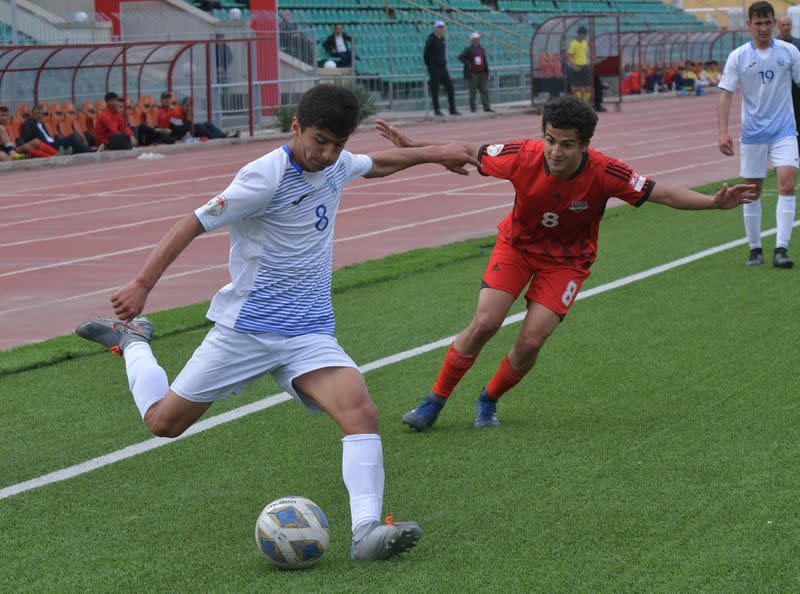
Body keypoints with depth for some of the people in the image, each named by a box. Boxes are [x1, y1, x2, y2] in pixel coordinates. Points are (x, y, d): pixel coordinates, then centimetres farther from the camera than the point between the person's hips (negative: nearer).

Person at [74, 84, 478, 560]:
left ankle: (366, 531, -29)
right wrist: (143, 284, -23)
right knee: (163, 422, 7)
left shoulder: (337, 165, 4)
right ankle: (132, 340, 35)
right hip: (245, 329, -5)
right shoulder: (265, 177, -18)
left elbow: (377, 163, 29)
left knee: (362, 414, -22)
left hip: (310, 334, 5)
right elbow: (194, 223, -17)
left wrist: (434, 154, 35)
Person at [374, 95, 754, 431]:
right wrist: (410, 146, -6)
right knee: (484, 324, -15)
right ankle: (435, 401, 4)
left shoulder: (604, 173, -28)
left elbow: (663, 194, -19)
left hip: (567, 259, 0)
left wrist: (714, 203, -30)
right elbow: (470, 152, -8)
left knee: (531, 341, -13)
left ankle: (489, 400, 16)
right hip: (517, 243, 0)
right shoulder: (523, 157, -25)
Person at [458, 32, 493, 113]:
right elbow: (460, 57, -13)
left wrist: (487, 72, 12)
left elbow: (485, 60, 17)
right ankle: (472, 108, 4)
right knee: (473, 91, -1)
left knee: (485, 90, 2)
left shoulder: (481, 48, 14)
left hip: (482, 73, 6)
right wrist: (468, 64, -17)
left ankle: (486, 107, 1)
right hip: (473, 74, -6)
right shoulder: (469, 49, -5)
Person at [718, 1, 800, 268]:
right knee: (752, 191, 6)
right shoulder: (738, 56, -2)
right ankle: (755, 249, 19)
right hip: (752, 133, 1)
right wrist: (723, 133, -13)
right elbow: (726, 94, -4)